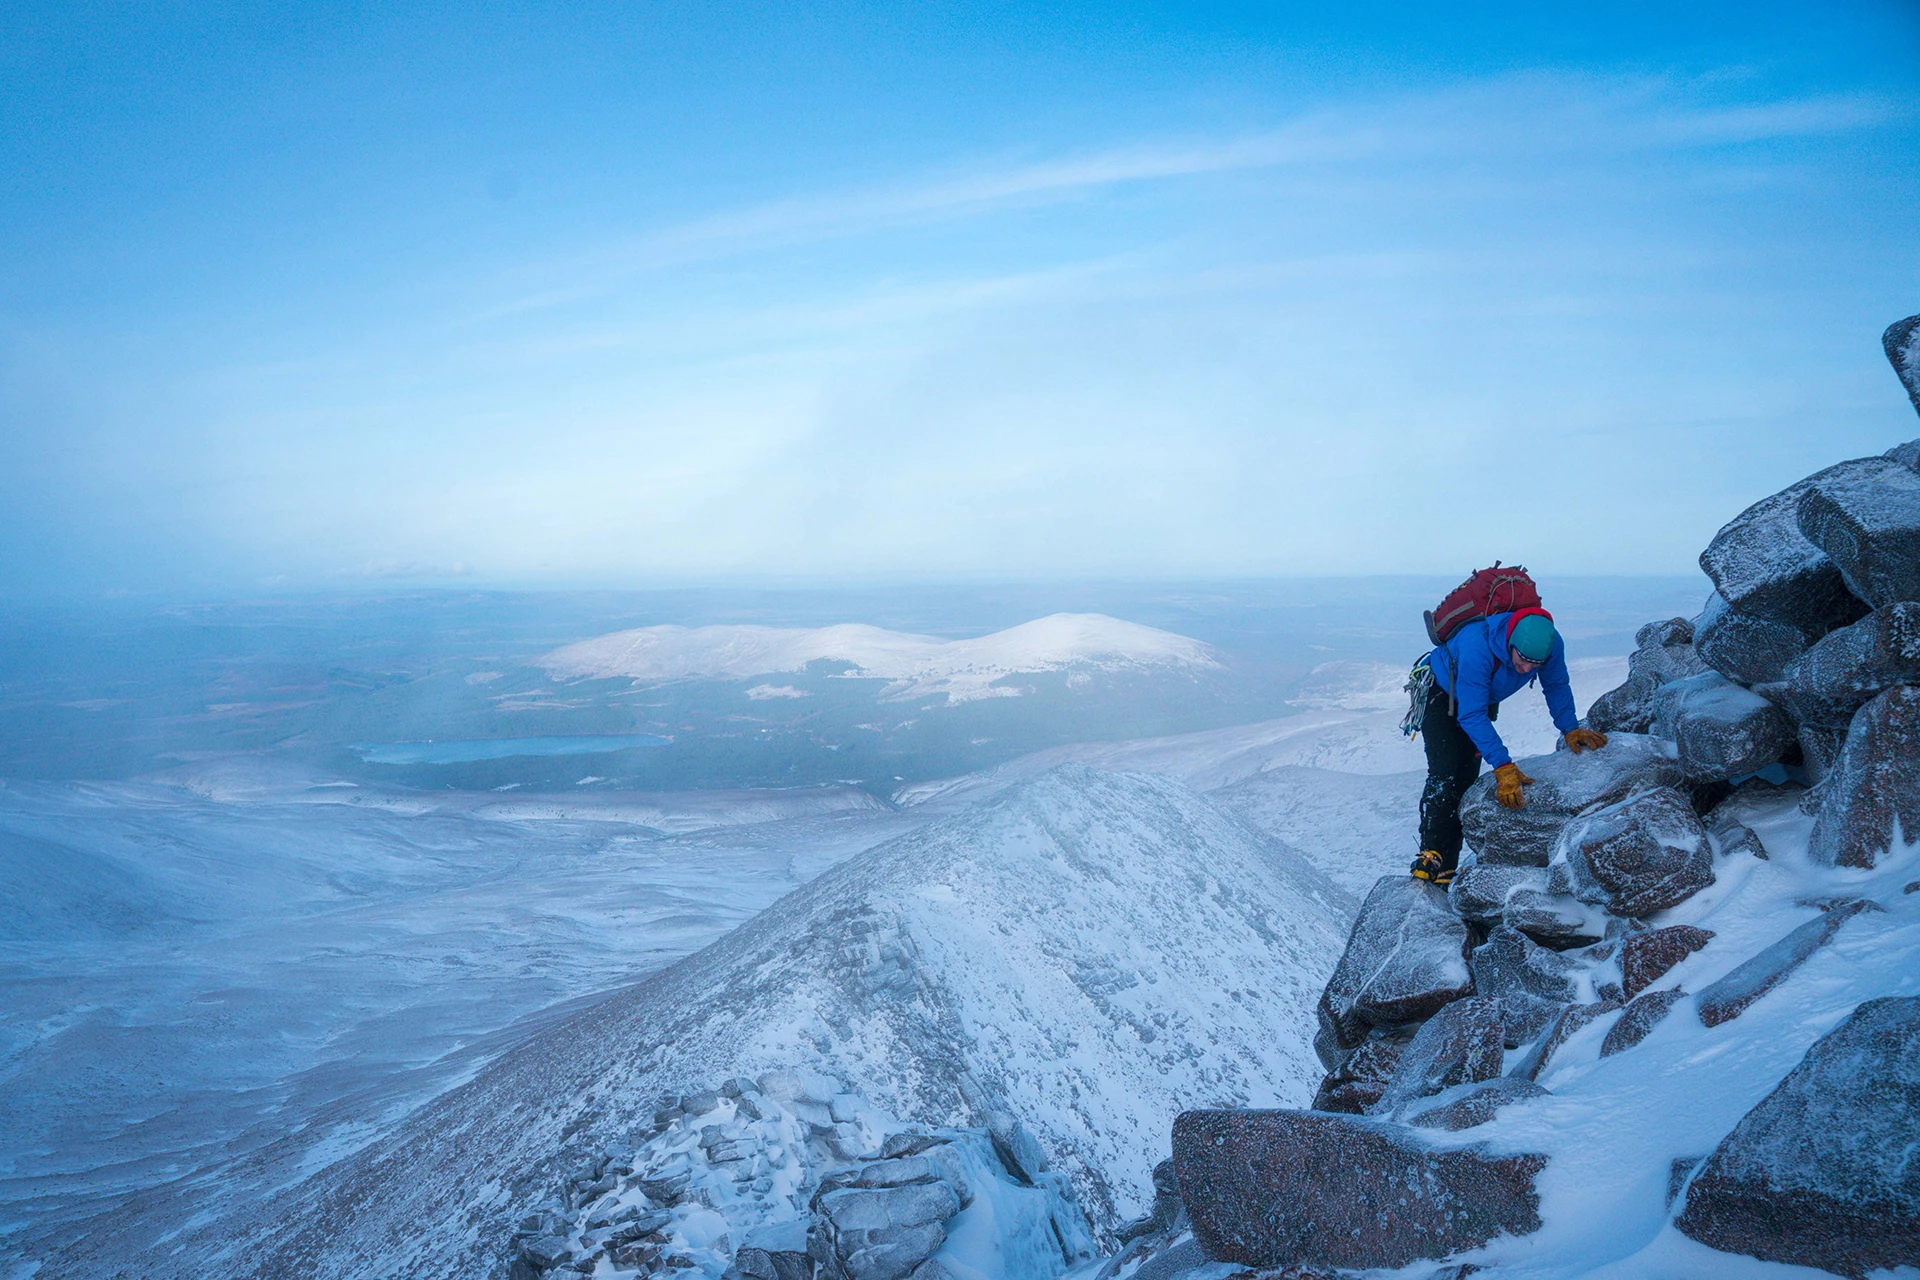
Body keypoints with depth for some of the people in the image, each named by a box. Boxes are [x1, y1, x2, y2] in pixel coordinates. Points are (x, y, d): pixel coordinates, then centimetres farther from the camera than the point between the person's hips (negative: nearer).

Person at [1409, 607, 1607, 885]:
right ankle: (1431, 859, -23)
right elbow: (1471, 715, -41)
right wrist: (1503, 767, -46)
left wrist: (1571, 729, -21)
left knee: (1467, 778, -2)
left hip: (1482, 699, 6)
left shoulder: (1550, 644, -26)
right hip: (1439, 693, -6)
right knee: (1444, 774, -21)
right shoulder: (1477, 645, -43)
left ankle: (1446, 867, -1)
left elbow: (1557, 687, -6)